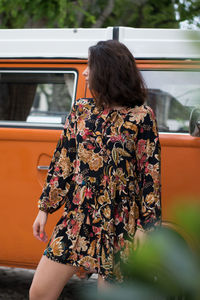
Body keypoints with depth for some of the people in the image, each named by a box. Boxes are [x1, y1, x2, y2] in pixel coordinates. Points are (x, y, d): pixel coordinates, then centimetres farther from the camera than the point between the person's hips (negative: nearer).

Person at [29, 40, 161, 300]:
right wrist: (45, 208, 10)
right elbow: (62, 162, 11)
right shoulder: (81, 110, 8)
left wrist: (146, 226, -10)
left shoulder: (141, 117, -6)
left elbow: (150, 173, -6)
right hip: (76, 217, 5)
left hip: (117, 223, -4)